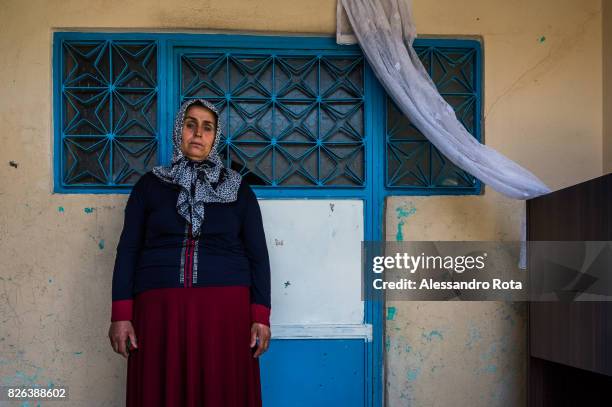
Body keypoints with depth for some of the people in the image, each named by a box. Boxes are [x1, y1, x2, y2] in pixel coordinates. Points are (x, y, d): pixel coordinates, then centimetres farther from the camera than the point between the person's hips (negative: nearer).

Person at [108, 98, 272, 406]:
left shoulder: (238, 190, 10)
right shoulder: (149, 185, 11)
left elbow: (258, 255, 7)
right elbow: (127, 251, 7)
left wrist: (261, 316, -3)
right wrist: (121, 314, -2)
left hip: (226, 309, 0)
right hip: (159, 309, 0)